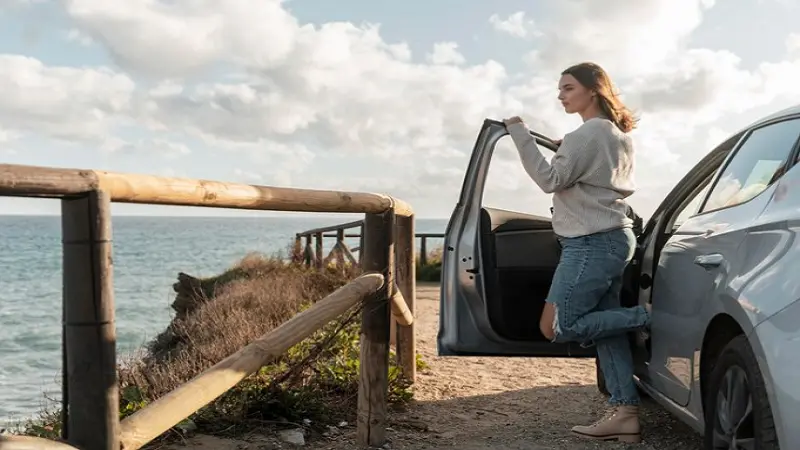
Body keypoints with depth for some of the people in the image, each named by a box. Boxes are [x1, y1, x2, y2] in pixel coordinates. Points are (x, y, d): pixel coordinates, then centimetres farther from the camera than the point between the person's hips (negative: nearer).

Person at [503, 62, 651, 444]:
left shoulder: (589, 133, -13)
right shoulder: (618, 135, 18)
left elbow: (550, 179, -18)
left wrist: (518, 132, -17)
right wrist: (566, 152, 16)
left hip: (591, 243, -10)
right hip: (612, 239, 10)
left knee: (556, 327, -6)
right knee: (604, 328, 7)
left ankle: (644, 316, -5)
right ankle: (625, 413, 5)